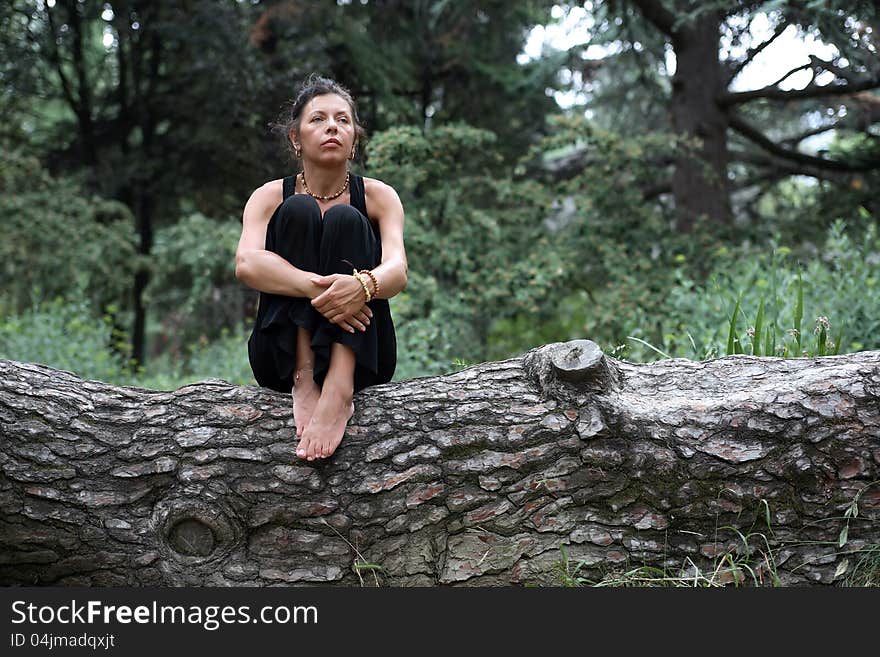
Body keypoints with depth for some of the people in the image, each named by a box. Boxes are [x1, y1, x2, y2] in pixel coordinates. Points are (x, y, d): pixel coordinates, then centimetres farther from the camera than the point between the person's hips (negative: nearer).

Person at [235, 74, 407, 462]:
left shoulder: (378, 197, 3)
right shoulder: (270, 197, 2)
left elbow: (397, 270, -17)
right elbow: (246, 265, -19)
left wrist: (363, 285, -41)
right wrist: (316, 287, -37)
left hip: (360, 356, 0)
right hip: (284, 354, 0)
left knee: (346, 220, -21)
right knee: (298, 211, -17)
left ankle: (340, 387, -39)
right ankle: (303, 377, -31)